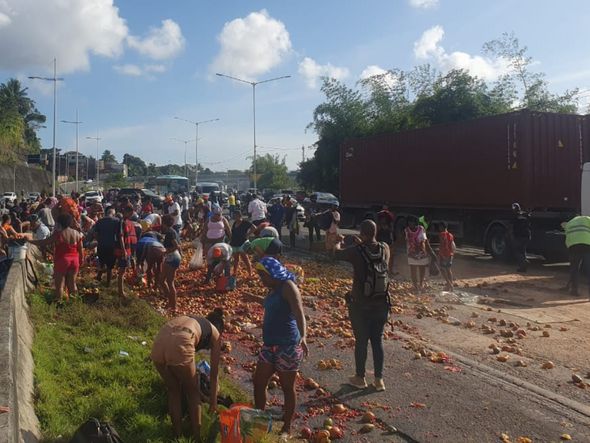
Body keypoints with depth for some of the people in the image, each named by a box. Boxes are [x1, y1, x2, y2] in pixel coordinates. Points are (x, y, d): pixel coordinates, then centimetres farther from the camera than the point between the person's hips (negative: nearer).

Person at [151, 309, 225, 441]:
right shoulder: (215, 333, 25)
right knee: (193, 392, 24)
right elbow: (214, 373, 30)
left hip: (158, 345, 5)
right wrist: (213, 401, 42)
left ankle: (177, 434, 40)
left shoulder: (190, 320, 39)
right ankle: (197, 436, 33)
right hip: (179, 347, -5)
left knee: (173, 391, 30)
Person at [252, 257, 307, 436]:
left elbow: (299, 313, -29)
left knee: (287, 387, 5)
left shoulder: (288, 286, -16)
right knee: (258, 382, 11)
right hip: (270, 344, 9)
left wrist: (302, 337, -42)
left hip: (287, 345, -9)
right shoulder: (273, 289, 10)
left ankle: (287, 428, 20)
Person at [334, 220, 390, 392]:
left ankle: (360, 378, 25)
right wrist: (362, 243, 30)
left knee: (361, 342, 10)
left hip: (360, 305, -3)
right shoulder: (385, 249, -6)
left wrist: (339, 243, 23)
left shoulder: (356, 251, -18)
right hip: (381, 304, 3)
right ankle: (379, 380, 21)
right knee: (377, 341, 14)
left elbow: (337, 253, 2)